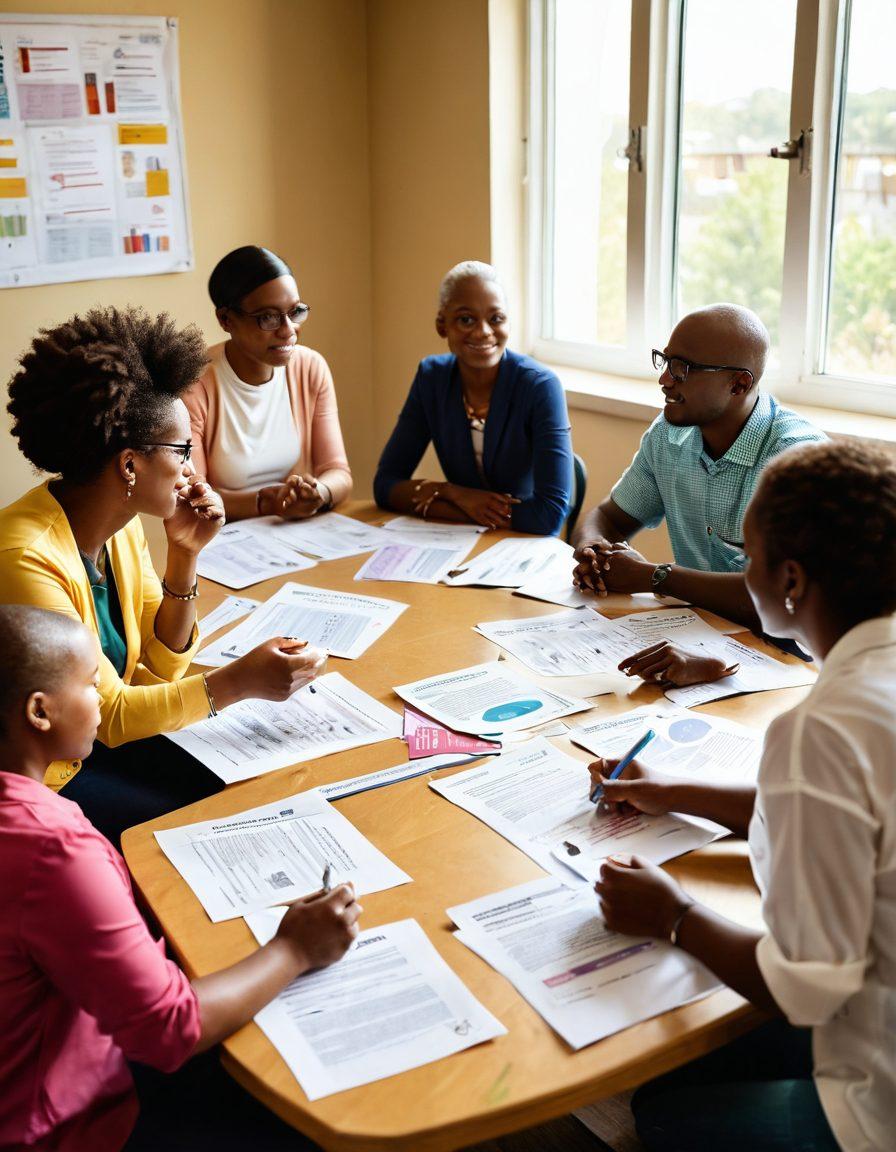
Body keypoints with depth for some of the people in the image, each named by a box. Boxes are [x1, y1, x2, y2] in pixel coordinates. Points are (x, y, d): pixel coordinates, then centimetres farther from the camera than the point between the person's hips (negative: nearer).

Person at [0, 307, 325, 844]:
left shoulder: (123, 529, -2)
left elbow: (158, 667, 3)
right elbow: (106, 714, -23)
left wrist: (185, 557, -9)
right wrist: (237, 683, -30)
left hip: (112, 736, 8)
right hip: (45, 777, -7)